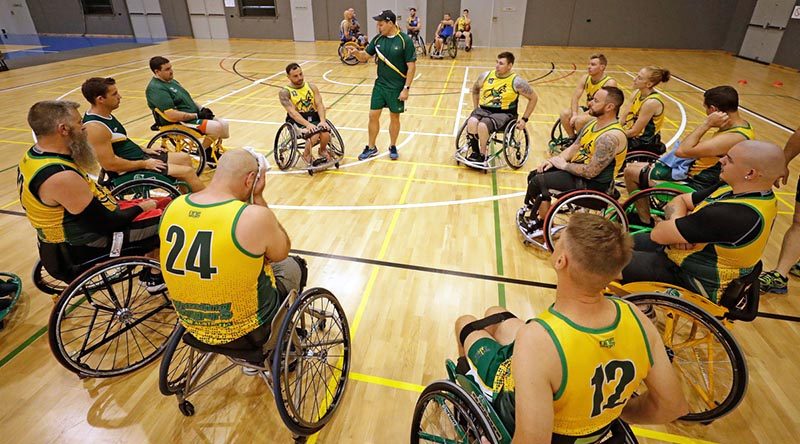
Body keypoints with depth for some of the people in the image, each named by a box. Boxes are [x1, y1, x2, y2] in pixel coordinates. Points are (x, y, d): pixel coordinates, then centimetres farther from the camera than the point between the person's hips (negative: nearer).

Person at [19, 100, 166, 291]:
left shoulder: (33, 156, 1)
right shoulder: (62, 177, -31)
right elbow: (107, 224, -25)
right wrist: (141, 207, -10)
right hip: (88, 246, -10)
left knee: (166, 205, 12)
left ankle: (151, 271, 20)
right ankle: (155, 276, 13)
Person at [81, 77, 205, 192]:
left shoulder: (105, 115, 6)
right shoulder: (95, 127, -24)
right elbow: (110, 164, -26)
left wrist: (145, 150, 12)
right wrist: (144, 164, -18)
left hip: (139, 157, 10)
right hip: (129, 171, -10)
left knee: (185, 158, 14)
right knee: (187, 171, -13)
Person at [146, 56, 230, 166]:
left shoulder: (171, 81, 15)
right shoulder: (156, 89, -17)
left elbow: (187, 99, 23)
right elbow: (172, 116, -25)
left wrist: (201, 109, 4)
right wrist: (196, 115, -18)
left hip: (193, 116, 10)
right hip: (180, 124, -10)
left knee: (224, 124, 3)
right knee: (216, 127, -25)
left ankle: (212, 152, 20)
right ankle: (203, 154, 0)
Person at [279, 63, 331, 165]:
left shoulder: (311, 87, 11)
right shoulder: (284, 92, -2)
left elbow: (320, 105, 0)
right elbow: (292, 112, -15)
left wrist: (322, 121, -19)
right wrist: (307, 124, -29)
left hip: (314, 118, 4)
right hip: (298, 121, -3)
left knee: (326, 134, -27)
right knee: (314, 134, -32)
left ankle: (322, 151, 10)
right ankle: (307, 155, 1)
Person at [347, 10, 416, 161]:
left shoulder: (405, 40, -12)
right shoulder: (377, 39, 2)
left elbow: (411, 66, -13)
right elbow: (365, 57, 9)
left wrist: (406, 88, -16)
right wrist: (356, 52, -14)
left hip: (397, 88, -4)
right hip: (380, 85, 4)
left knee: (394, 117, 8)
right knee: (373, 116, 4)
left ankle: (393, 147, 27)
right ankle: (371, 148, 19)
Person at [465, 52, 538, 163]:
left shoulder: (516, 82, -7)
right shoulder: (486, 76, 4)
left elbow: (533, 98, 2)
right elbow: (475, 89, 24)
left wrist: (524, 119, -1)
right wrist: (475, 108, 19)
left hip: (504, 113, -4)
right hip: (484, 109, 4)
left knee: (482, 125, -33)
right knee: (471, 121, -30)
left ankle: (482, 155, -12)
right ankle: (474, 152, -14)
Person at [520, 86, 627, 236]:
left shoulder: (611, 137, -26)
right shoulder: (593, 123, 4)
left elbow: (591, 172, -28)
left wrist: (564, 165, -16)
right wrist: (555, 159, -7)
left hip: (592, 184, -10)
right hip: (577, 168, 10)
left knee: (538, 181, -17)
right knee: (534, 175, 5)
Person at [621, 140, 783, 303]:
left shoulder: (734, 215, -34)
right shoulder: (736, 188, -5)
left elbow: (658, 234, -30)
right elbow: (680, 200, 4)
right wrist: (679, 230, -16)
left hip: (696, 281, -9)